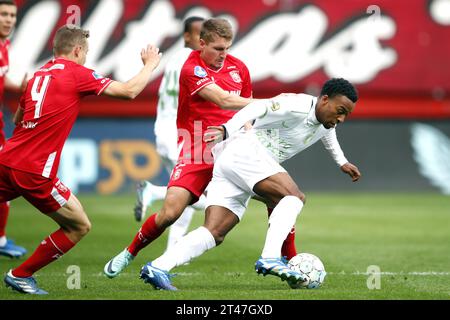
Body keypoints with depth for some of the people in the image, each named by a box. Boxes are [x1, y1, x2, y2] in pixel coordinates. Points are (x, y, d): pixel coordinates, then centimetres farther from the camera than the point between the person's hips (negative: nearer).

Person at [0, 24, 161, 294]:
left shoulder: (38, 74, 16)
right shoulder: (77, 73, -2)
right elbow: (129, 91, -3)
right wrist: (150, 64, 14)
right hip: (35, 172, -6)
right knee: (80, 226, 10)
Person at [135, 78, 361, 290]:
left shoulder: (326, 119, 20)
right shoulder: (298, 106, -10)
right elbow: (260, 108, -21)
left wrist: (342, 162, 55)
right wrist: (227, 129, -34)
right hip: (244, 150, -9)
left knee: (213, 234, -7)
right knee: (294, 196, -22)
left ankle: (158, 267, -19)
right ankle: (270, 258, -33)